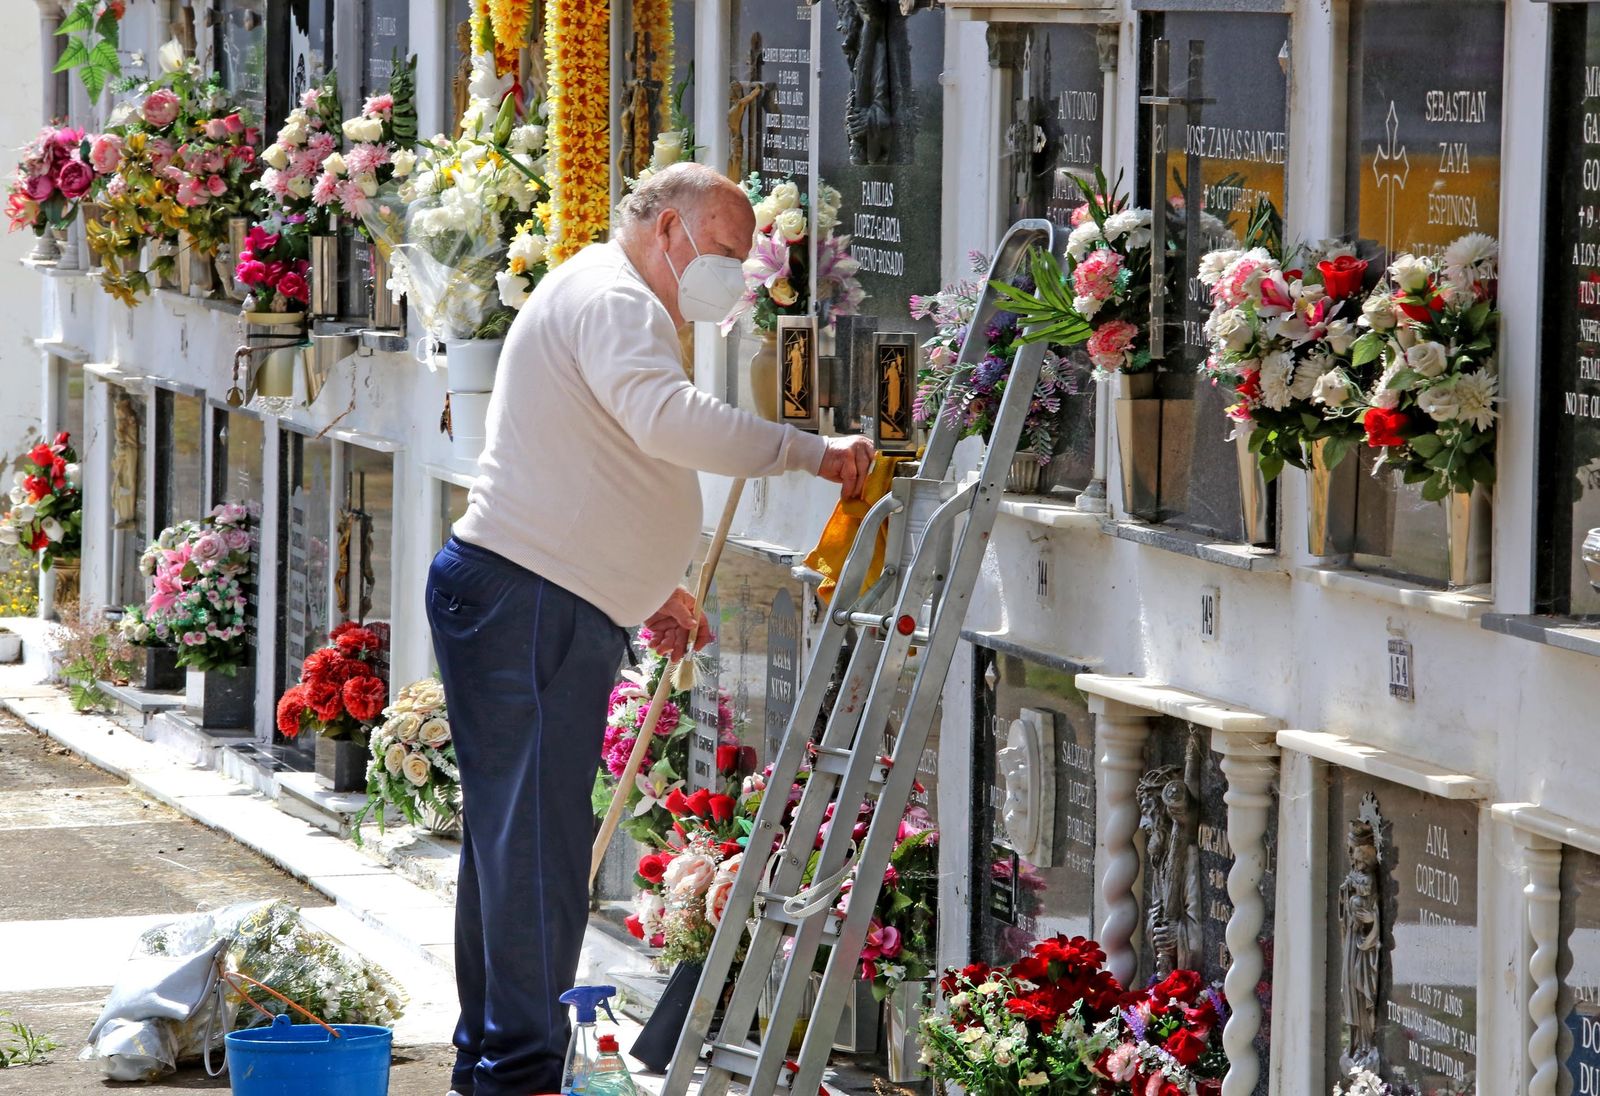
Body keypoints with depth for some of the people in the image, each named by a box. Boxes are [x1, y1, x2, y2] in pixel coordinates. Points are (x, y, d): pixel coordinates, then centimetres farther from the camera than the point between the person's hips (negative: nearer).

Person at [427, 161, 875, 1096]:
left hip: (556, 614, 11)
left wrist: (649, 591, 23)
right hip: (526, 605, -11)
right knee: (534, 843, -12)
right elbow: (669, 416, -30)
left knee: (515, 843, 14)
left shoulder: (616, 308, 25)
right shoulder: (610, 298, -10)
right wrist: (811, 451, -25)